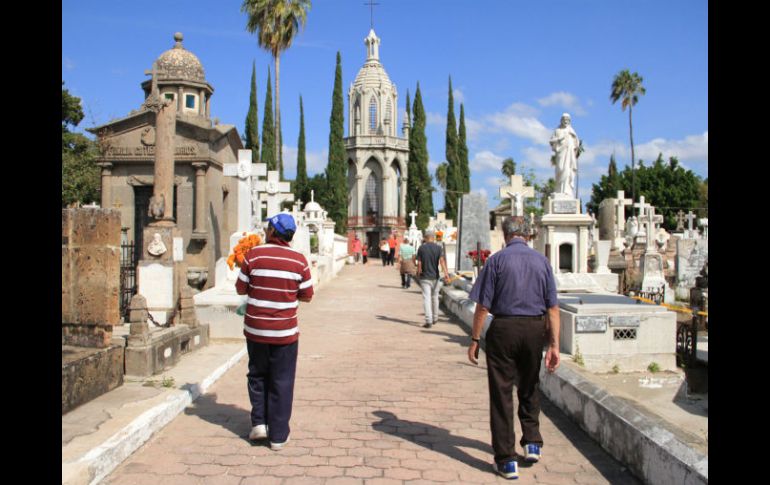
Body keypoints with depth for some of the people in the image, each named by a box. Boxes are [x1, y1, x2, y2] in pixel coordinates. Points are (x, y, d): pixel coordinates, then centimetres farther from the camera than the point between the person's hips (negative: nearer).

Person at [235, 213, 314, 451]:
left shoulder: (253, 255, -6)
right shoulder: (299, 260, -5)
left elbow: (241, 289, 1)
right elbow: (306, 296, 1)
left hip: (255, 329, 1)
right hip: (285, 332, 0)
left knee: (257, 375, 21)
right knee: (281, 382, 8)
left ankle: (258, 422, 15)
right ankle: (278, 435, 12)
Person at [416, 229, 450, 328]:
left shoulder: (421, 248, -4)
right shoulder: (438, 248, -2)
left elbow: (419, 263, -3)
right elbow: (442, 261, -14)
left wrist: (418, 274, 11)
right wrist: (446, 273, -18)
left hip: (425, 277, -2)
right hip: (435, 277, 2)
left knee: (426, 299, -4)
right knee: (434, 298, 17)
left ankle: (428, 321, -12)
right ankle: (434, 318, 28)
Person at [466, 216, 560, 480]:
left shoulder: (497, 260, -5)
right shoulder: (542, 261, 5)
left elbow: (483, 306, -8)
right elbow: (553, 307, 1)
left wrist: (474, 340, -1)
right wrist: (554, 345, 3)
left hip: (504, 329, -3)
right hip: (535, 329, 4)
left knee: (501, 394, 4)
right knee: (529, 389, 24)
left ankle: (506, 460, 9)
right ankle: (532, 442, 23)